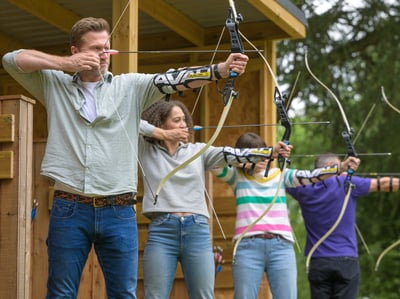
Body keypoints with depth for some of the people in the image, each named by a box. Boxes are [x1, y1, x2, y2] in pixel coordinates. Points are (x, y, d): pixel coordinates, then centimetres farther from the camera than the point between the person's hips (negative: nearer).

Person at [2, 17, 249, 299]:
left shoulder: (130, 86, 7)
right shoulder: (54, 85, 9)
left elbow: (171, 79, -5)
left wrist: (221, 69, -20)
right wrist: (67, 63, -5)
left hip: (119, 212, 1)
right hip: (69, 210, 0)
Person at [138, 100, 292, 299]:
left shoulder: (198, 151, 12)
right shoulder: (145, 150, 7)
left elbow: (232, 154, 0)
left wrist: (271, 152, -13)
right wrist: (159, 133, -4)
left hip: (198, 232, 2)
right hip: (161, 232, -2)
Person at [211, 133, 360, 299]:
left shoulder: (280, 174, 15)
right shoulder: (237, 176, 11)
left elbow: (309, 176, 3)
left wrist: (341, 166, -9)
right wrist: (245, 164, -7)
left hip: (281, 246, 2)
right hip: (247, 247, -1)